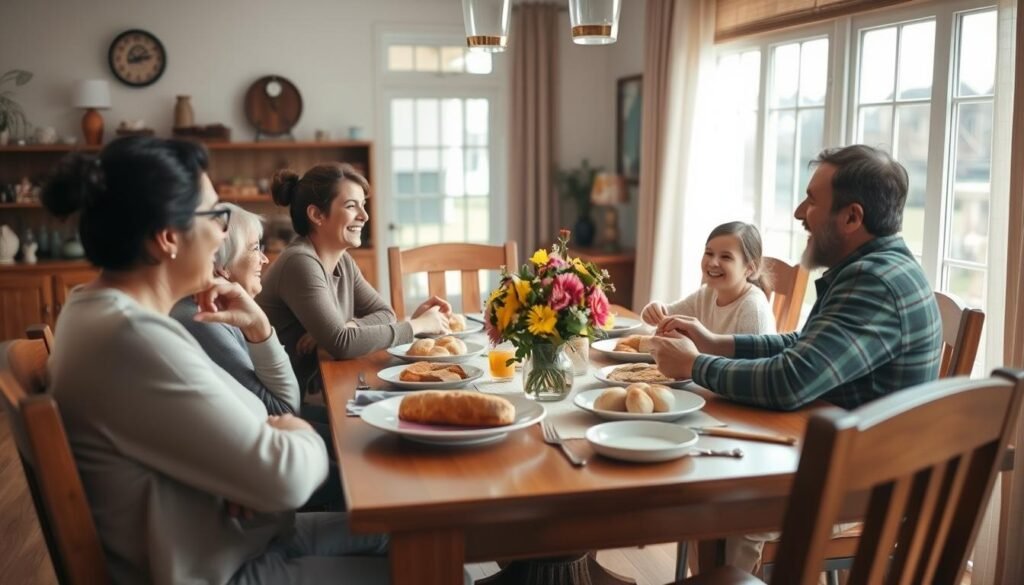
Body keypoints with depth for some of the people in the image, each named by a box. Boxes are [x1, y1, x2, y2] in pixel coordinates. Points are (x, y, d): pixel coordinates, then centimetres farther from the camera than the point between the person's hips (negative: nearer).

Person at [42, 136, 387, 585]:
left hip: (221, 540, 10)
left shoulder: (107, 308, 6)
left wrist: (257, 327, -4)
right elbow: (285, 479, -27)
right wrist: (303, 437, -6)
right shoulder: (133, 337, -27)